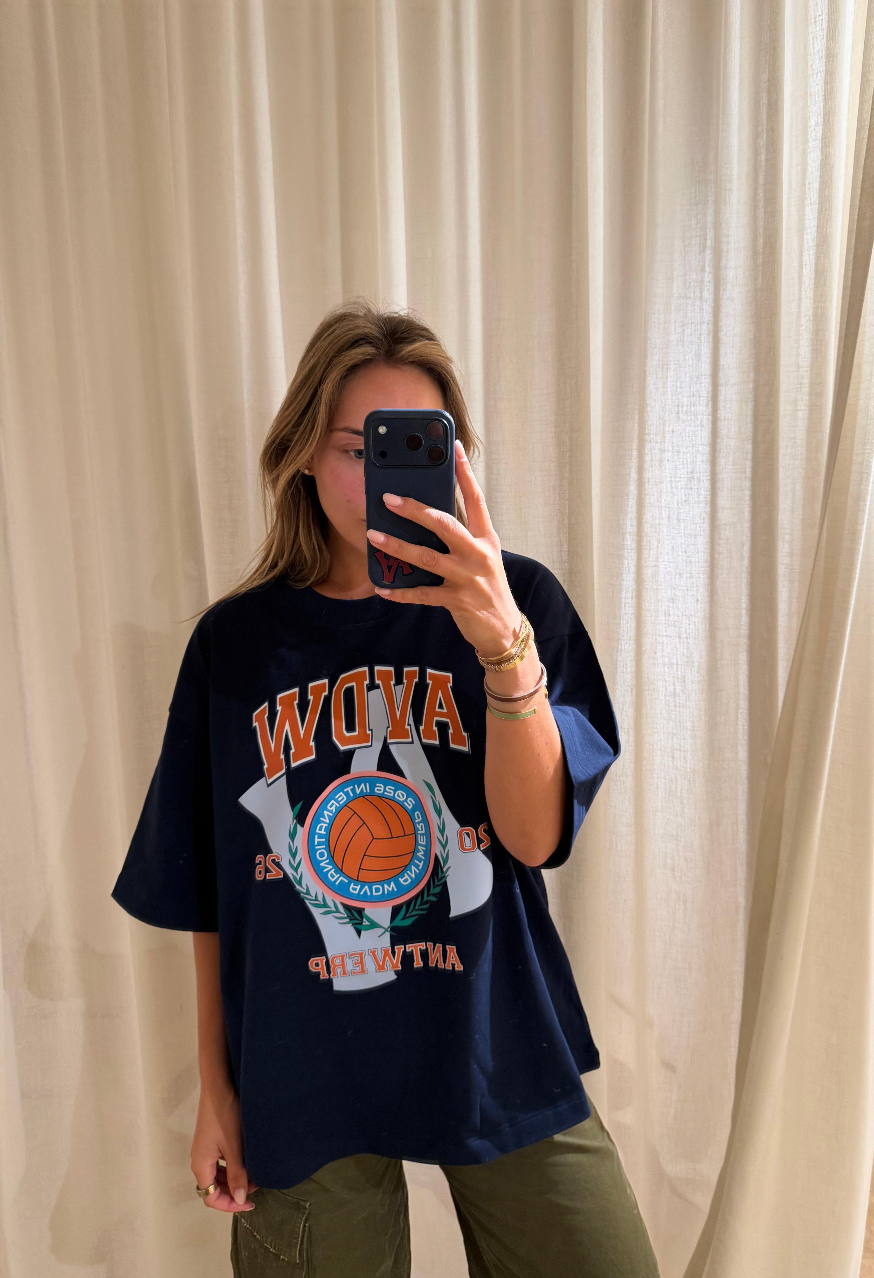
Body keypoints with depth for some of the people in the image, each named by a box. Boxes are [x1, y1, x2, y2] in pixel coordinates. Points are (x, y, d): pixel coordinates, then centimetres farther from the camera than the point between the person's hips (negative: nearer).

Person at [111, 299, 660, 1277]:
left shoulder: (519, 601, -8)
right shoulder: (235, 642, -4)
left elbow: (535, 835, -17)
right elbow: (208, 892, 3)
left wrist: (503, 641, -32)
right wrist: (214, 1084, 7)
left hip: (501, 1061, 0)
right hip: (303, 1079, 1)